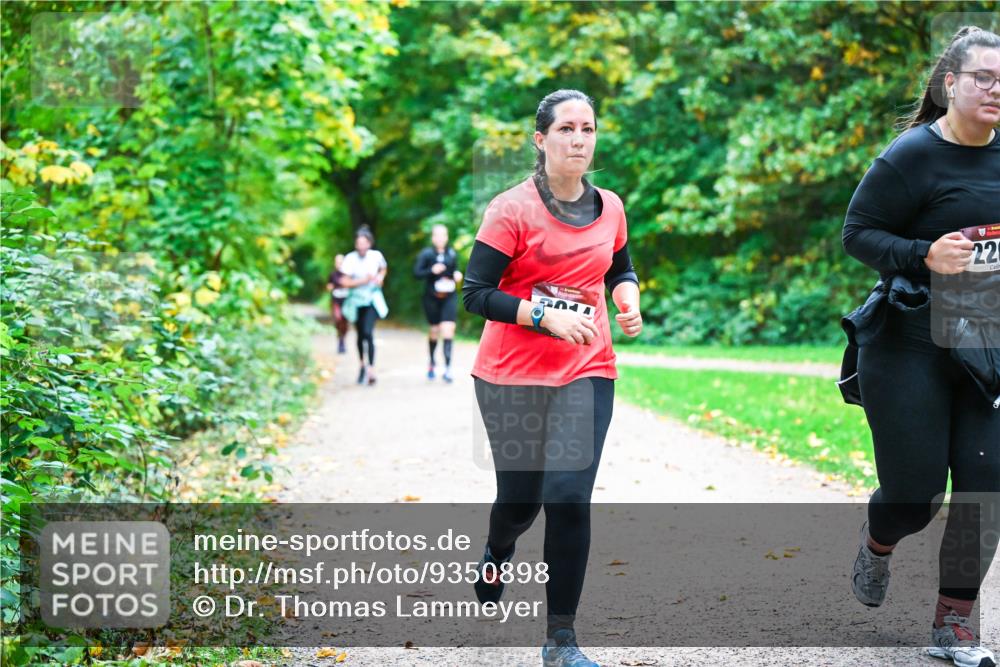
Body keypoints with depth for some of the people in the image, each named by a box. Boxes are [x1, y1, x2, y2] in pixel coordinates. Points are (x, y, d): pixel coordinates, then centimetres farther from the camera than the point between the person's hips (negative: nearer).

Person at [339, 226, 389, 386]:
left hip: (372, 300, -1)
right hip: (357, 300, 1)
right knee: (360, 335, 13)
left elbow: (383, 269, 16)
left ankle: (371, 369, -19)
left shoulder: (376, 256, -6)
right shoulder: (350, 259, -12)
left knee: (368, 332, -18)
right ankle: (362, 365, 34)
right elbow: (345, 282, -13)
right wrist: (363, 281, -22)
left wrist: (380, 277, -5)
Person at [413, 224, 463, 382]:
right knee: (434, 330, 11)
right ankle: (432, 363, 35)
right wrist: (432, 270, -22)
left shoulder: (452, 254, 5)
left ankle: (447, 368, -15)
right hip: (432, 297, -1)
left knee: (448, 330, -12)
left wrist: (457, 275, -4)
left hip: (449, 297, 1)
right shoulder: (426, 254, -2)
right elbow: (417, 273, -7)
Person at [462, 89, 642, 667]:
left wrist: (629, 299, 0)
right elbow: (476, 294, -12)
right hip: (513, 378, -2)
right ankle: (496, 555, 47)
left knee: (570, 499, -9)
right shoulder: (512, 210, -10)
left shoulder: (609, 208, 5)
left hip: (587, 373, 3)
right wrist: (547, 316, -23)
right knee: (521, 499, 9)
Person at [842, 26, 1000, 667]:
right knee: (915, 492, -2)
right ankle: (878, 543, 36)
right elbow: (857, 232, -10)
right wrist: (924, 257, -24)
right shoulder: (914, 154, -11)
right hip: (911, 347, -5)